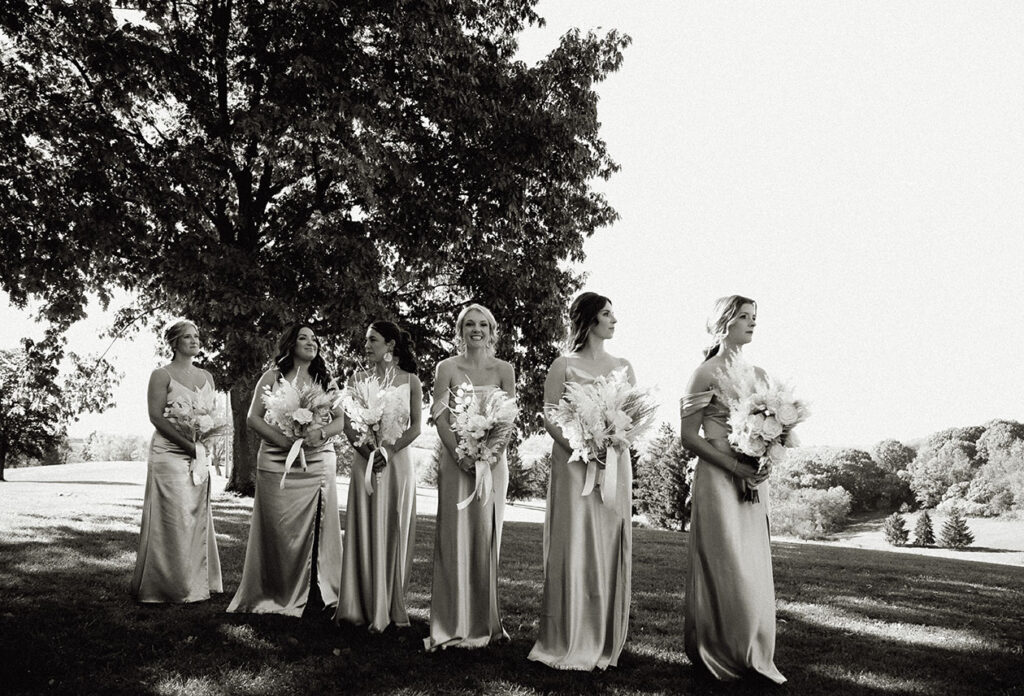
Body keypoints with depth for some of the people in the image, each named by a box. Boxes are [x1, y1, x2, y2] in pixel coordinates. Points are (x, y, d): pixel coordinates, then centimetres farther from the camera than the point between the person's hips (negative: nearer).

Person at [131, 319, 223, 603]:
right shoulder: (162, 375, -3)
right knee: (173, 519, -4)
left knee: (197, 518, 9)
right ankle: (172, 586, 7)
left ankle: (197, 583, 18)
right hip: (169, 454, -6)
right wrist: (189, 444, -19)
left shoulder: (205, 377, 14)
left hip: (199, 456, 6)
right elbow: (156, 417, -12)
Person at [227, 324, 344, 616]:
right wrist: (283, 440, -13)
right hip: (277, 463, -2)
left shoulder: (324, 381, 14)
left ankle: (316, 592, 12)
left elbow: (342, 420, 9)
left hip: (319, 462, 2)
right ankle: (278, 594, 12)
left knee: (317, 526, 0)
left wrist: (321, 432, -13)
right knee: (279, 529, -2)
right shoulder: (273, 377, 6)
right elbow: (253, 418, 0)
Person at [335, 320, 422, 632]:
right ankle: (365, 606, 9)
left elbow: (416, 427, -1)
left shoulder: (410, 380, 3)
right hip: (365, 460, 1)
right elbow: (347, 422, 2)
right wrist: (364, 448, -14)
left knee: (394, 531, 4)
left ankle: (392, 607, 14)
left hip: (398, 461, -1)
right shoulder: (359, 378, 8)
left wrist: (389, 450, -14)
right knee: (365, 530, 1)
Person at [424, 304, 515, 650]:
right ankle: (454, 624, 8)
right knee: (454, 537, -1)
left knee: (486, 538, 5)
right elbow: (440, 416, -3)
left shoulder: (503, 370, 6)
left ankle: (484, 622, 17)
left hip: (493, 461, 1)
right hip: (456, 460, -1)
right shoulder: (447, 368, 3)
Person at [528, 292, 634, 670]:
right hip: (573, 463, -4)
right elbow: (549, 416, -3)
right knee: (574, 546, -2)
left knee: (610, 547, 6)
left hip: (615, 464, 4)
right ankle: (568, 641, 10)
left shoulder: (623, 366, 13)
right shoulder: (563, 365, 2)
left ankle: (604, 641, 17)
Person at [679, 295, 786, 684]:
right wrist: (733, 464, -17)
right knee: (724, 567, -1)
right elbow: (689, 435, -9)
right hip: (717, 478, -6)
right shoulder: (706, 373, -6)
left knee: (754, 567, 9)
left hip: (754, 479, 6)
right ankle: (719, 655, 15)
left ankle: (752, 655, 22)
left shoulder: (758, 374, 12)